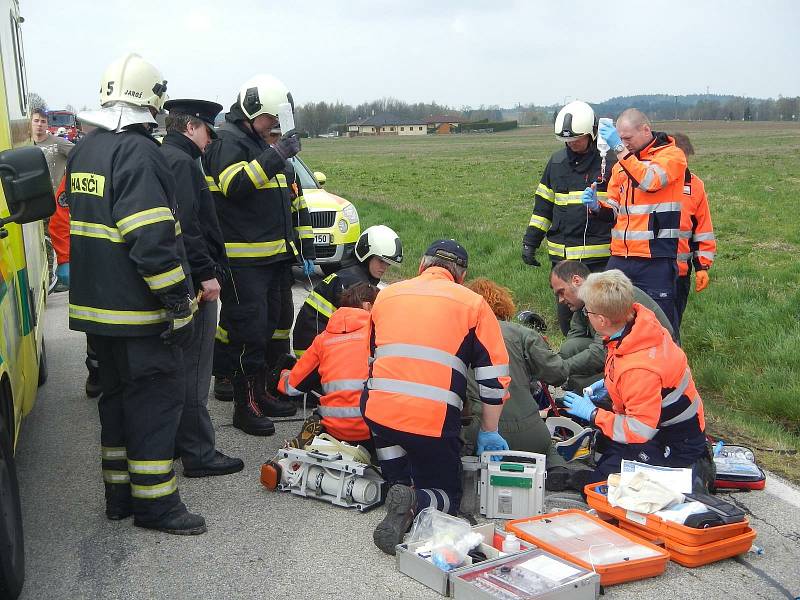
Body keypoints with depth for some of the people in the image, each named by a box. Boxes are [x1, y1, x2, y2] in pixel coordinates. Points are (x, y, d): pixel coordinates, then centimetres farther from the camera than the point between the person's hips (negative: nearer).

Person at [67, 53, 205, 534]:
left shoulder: (84, 152, 13)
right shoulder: (138, 153, -18)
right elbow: (152, 241, -24)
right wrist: (179, 305, -19)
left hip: (95, 305, 9)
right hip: (139, 312, -9)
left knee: (119, 395, 17)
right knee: (156, 401, 0)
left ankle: (119, 493, 26)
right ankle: (154, 502, 7)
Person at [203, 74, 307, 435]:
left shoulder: (257, 141, 21)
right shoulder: (227, 140, -9)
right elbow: (235, 185, -27)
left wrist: (291, 246, 27)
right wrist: (275, 156, -28)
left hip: (270, 255, 10)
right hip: (241, 259, -10)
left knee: (266, 327, 15)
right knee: (248, 331, -8)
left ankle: (259, 394, 26)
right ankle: (245, 406, 0)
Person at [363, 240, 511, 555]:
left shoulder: (386, 294, 18)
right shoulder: (473, 304, 8)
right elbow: (495, 375, 7)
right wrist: (489, 432, 20)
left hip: (377, 412, 3)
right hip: (435, 421, -3)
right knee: (447, 495, 16)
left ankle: (399, 488, 13)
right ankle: (415, 503, -14)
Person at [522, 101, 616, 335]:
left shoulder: (610, 162, -4)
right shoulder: (557, 162, 11)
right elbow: (543, 204, 16)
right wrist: (530, 241, 11)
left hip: (600, 257, -5)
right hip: (562, 255, 5)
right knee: (566, 316, 11)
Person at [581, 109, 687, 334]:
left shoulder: (672, 155, -3)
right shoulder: (622, 162, 16)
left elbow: (649, 182, -22)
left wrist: (620, 149, -22)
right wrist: (597, 206, -2)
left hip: (656, 259, -6)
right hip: (619, 258, 6)